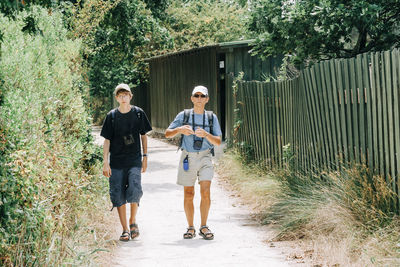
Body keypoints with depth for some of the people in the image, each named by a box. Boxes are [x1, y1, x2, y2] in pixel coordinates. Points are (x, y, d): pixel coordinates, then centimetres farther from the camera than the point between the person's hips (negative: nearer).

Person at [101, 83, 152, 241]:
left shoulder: (138, 113, 3)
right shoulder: (112, 116, 2)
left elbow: (143, 135, 12)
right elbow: (107, 140, 4)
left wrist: (145, 156, 7)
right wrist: (105, 162, -3)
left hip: (134, 160, -1)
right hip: (116, 162, 1)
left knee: (134, 190, -18)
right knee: (118, 196, 0)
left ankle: (133, 221, 6)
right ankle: (125, 229, 10)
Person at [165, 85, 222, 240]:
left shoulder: (211, 117, 7)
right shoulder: (183, 116, 5)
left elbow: (218, 142, 2)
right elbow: (167, 134, 2)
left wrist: (206, 134, -18)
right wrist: (180, 130, -18)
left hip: (205, 157, 0)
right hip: (188, 158, 0)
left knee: (205, 192, -14)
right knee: (188, 195, 3)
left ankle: (204, 227, -3)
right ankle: (190, 228, 15)